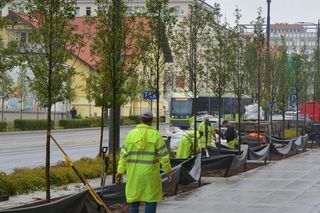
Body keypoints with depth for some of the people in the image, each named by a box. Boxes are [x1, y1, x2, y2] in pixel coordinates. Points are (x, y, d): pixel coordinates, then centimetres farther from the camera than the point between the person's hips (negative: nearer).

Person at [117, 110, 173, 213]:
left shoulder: (131, 134, 2)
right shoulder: (155, 135, -5)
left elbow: (124, 155, 1)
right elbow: (163, 155, -5)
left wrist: (120, 170, 5)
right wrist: (168, 170, 3)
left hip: (134, 173, 3)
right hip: (150, 173, -2)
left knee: (134, 198, 11)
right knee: (151, 199, 6)